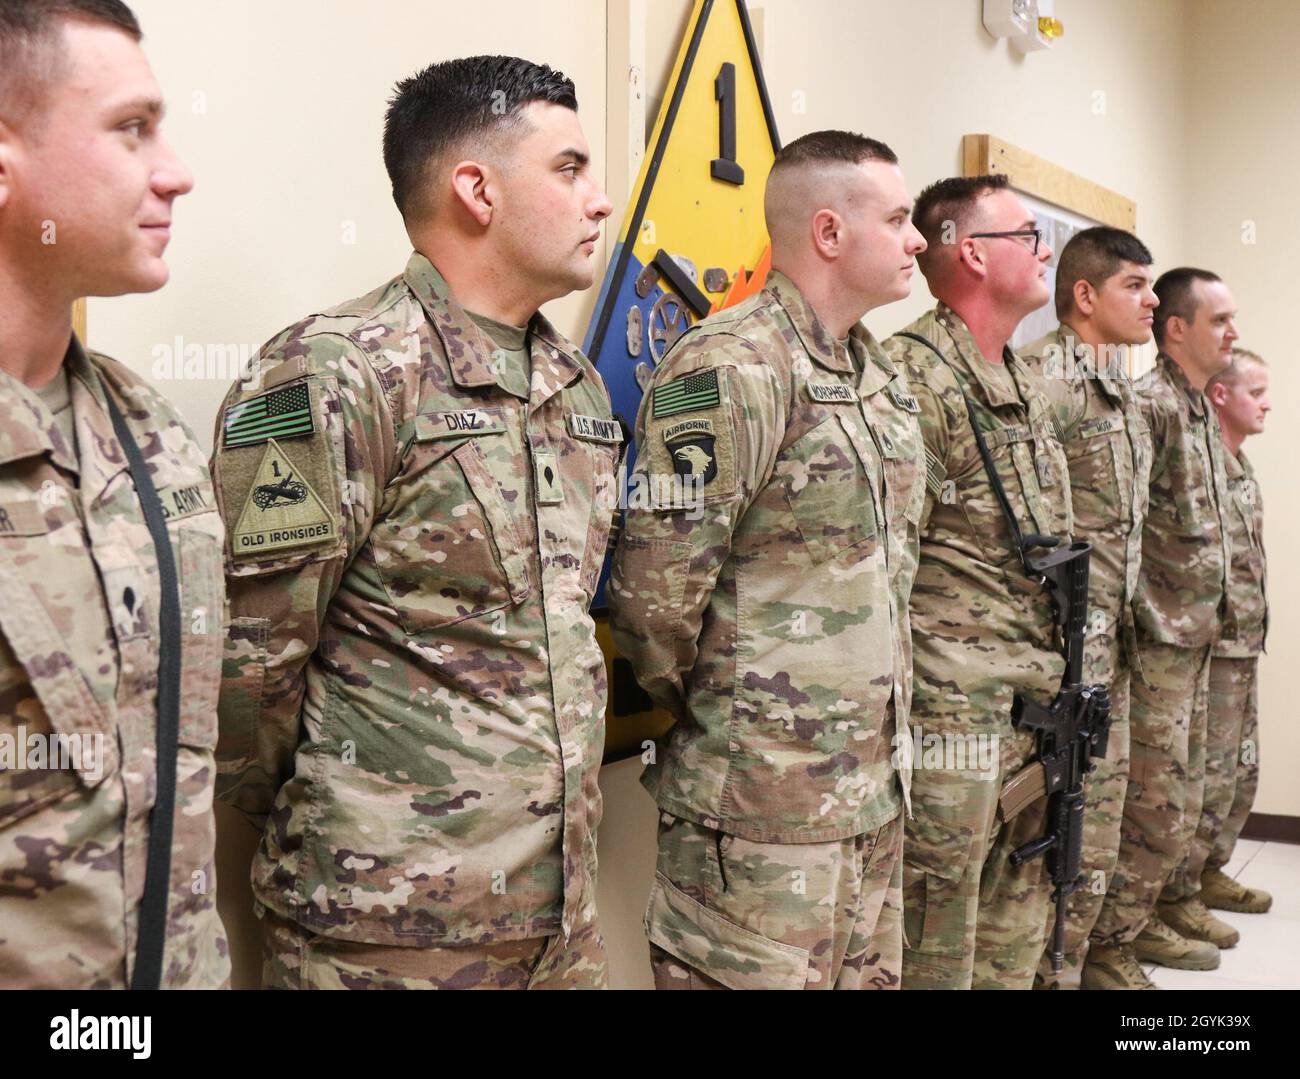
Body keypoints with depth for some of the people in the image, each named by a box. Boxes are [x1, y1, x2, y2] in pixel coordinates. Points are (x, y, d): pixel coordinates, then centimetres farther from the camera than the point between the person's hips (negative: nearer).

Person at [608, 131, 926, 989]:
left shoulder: (884, 376, 12)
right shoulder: (732, 368, -17)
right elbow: (656, 590, -20)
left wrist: (883, 731, 16)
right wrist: (710, 717, -5)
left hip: (875, 790, 9)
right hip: (765, 803, -8)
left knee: (872, 973, 18)